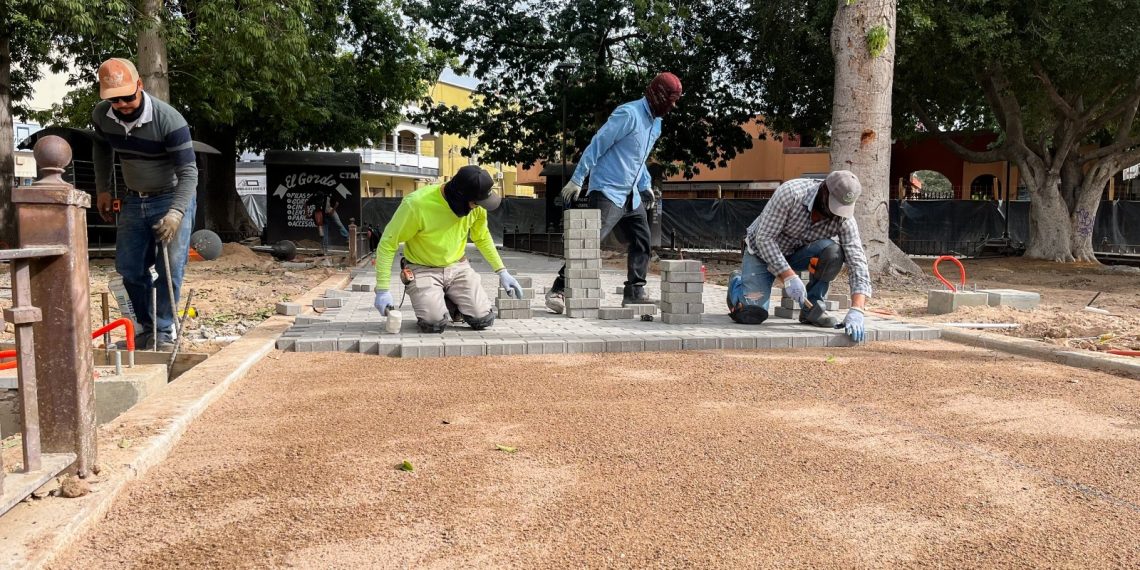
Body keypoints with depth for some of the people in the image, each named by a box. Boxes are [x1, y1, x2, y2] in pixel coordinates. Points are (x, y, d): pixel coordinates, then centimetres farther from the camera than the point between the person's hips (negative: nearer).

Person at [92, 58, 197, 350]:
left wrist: (175, 213, -36)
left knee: (170, 268, -9)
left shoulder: (169, 120, -27)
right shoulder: (101, 115, -9)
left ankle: (164, 332, 3)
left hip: (173, 197, -6)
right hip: (134, 200, 6)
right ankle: (146, 325, 24)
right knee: (129, 267, 9)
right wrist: (102, 189, 12)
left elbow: (189, 171, -25)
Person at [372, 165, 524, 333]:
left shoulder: (477, 205, -10)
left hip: (458, 266, 4)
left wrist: (502, 271, 8)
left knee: (483, 319, -13)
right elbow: (388, 243, -17)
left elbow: (482, 238, 11)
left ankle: (452, 303, 19)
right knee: (435, 323, -26)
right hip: (423, 269, -4)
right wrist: (383, 290, -19)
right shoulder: (416, 204, -25)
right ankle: (430, 304, 11)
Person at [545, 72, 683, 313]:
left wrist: (646, 186, 18)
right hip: (607, 192, -9)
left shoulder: (656, 123, 13)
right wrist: (577, 180, -16)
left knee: (642, 241, 10)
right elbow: (597, 145, -15)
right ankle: (558, 290, -10)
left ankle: (634, 292, 19)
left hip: (632, 196, 9)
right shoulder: (628, 114, -15)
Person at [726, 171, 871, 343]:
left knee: (833, 251, -29)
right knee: (752, 315, -20)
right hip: (763, 250, -3)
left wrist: (856, 310, -38)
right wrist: (789, 277, -36)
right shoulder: (790, 193, -31)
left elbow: (857, 262, -25)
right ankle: (737, 282, 16)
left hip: (799, 252, 3)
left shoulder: (844, 218, -21)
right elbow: (764, 238, -28)